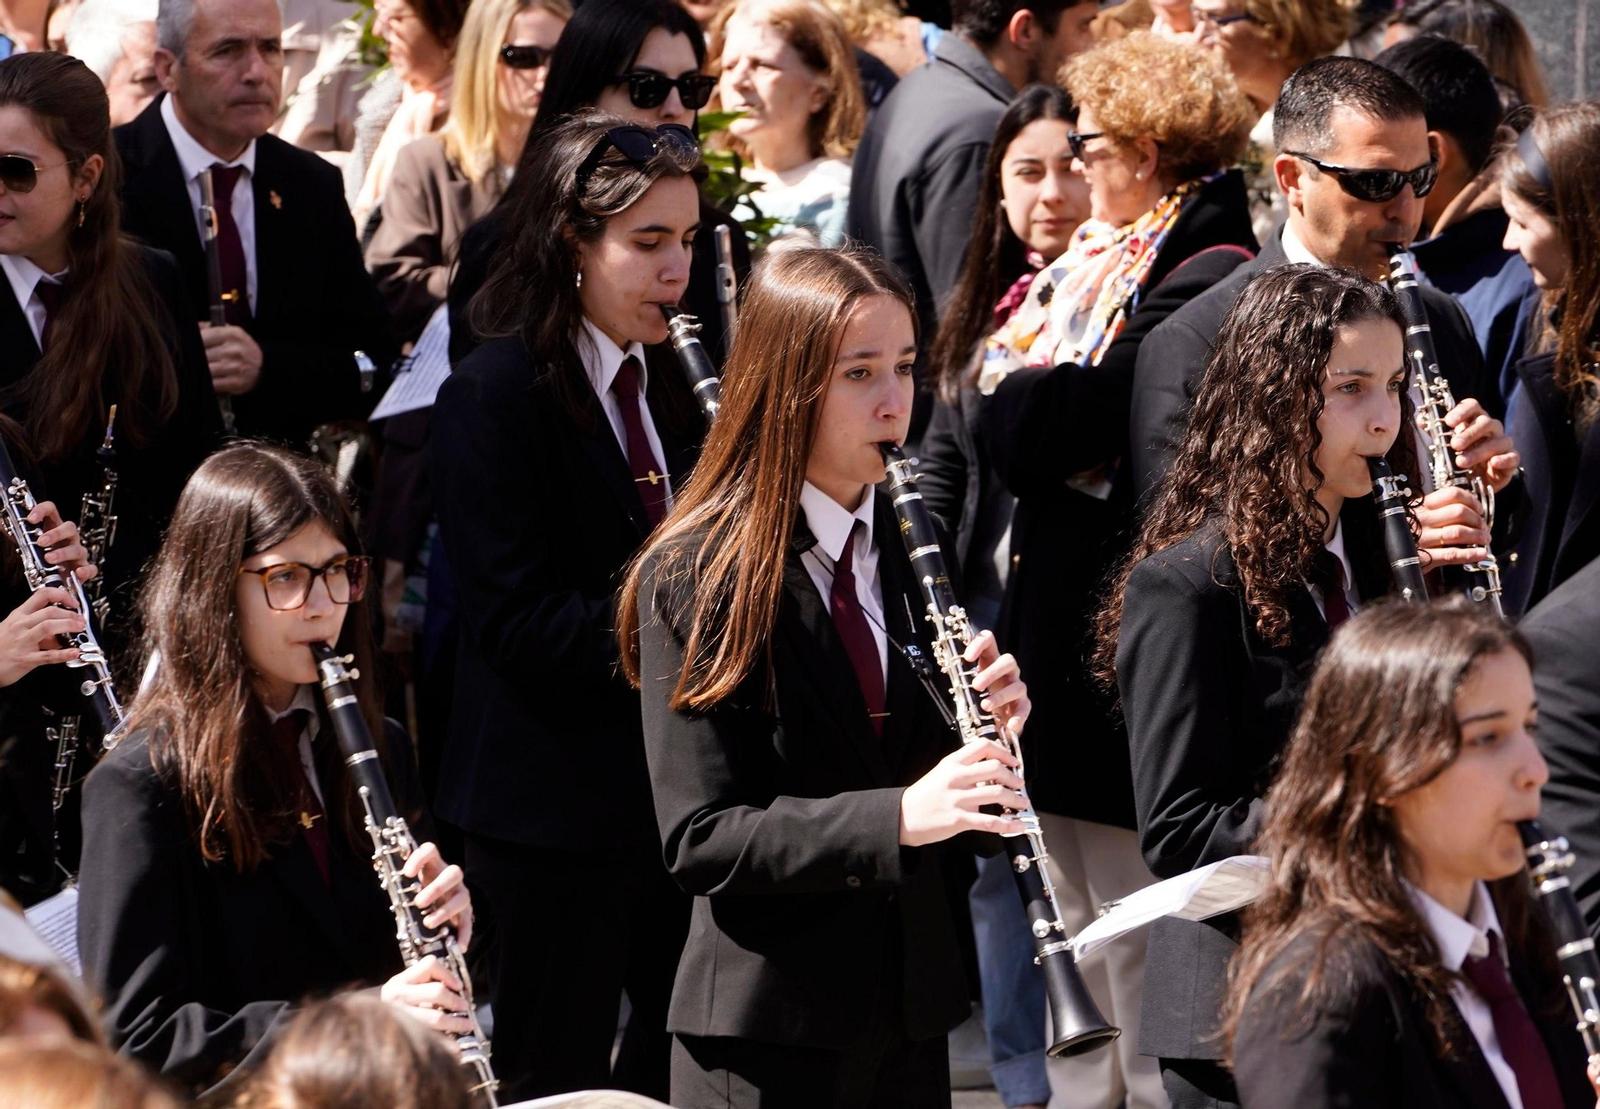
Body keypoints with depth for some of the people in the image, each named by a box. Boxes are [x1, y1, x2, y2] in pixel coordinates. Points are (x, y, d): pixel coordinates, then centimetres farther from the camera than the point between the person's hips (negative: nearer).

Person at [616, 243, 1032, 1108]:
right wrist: (897, 816, -27)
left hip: (912, 1017, 5)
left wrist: (989, 736, -10)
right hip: (766, 1032, -5)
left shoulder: (914, 552, 7)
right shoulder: (691, 581, -10)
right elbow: (699, 840, -17)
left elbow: (954, 821, 12)